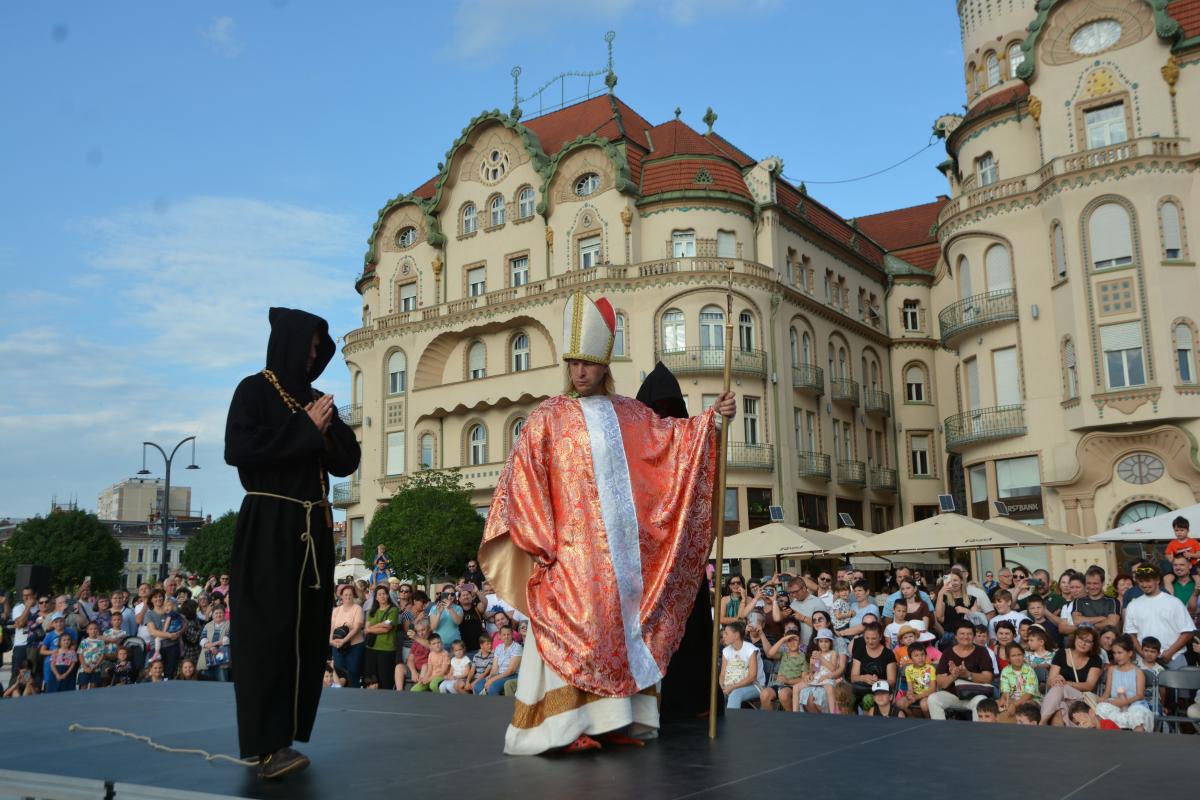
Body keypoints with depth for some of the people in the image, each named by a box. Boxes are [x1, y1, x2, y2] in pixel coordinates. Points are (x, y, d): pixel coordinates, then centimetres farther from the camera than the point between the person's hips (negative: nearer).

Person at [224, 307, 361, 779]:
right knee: (269, 631, -11)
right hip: (268, 525, -6)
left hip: (312, 527, 7)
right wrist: (305, 430, -11)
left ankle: (283, 738, 10)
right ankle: (267, 745, -12)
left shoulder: (316, 399, 16)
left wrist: (325, 427, -7)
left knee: (307, 632, 4)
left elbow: (348, 461, 12)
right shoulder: (254, 390, -1)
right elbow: (238, 449, -16)